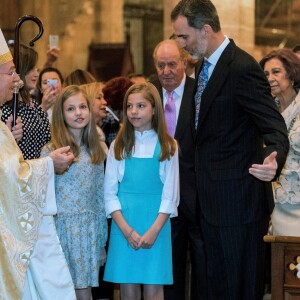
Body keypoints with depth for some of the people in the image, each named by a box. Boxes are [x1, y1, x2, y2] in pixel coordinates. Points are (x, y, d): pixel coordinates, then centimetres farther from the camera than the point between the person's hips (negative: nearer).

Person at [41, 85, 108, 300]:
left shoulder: (96, 151, 9)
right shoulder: (50, 151, -4)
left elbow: (100, 197, 12)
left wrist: (101, 244, 13)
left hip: (90, 228, 3)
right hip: (63, 227, -3)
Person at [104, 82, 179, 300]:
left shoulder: (167, 146, 3)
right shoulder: (118, 146, 7)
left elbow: (170, 194, 0)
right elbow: (110, 193, 3)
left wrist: (153, 231, -11)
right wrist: (127, 230, -9)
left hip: (155, 225, -1)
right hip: (124, 227, 2)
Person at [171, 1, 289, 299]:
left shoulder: (242, 68, -18)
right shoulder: (204, 67, 11)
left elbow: (274, 127, -23)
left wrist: (273, 161, -43)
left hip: (239, 200, -9)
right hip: (212, 201, 9)